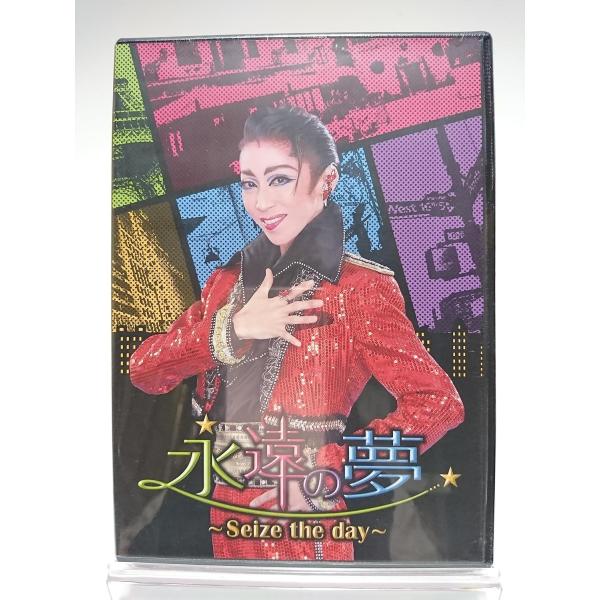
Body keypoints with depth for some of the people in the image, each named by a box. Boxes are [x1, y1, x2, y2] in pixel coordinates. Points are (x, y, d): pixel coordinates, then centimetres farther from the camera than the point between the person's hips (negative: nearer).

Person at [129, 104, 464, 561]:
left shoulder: (358, 286, -14)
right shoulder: (231, 279, 2)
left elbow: (438, 402, -17)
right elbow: (142, 370, -3)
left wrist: (325, 472, -19)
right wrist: (232, 329, -18)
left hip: (300, 524, -5)